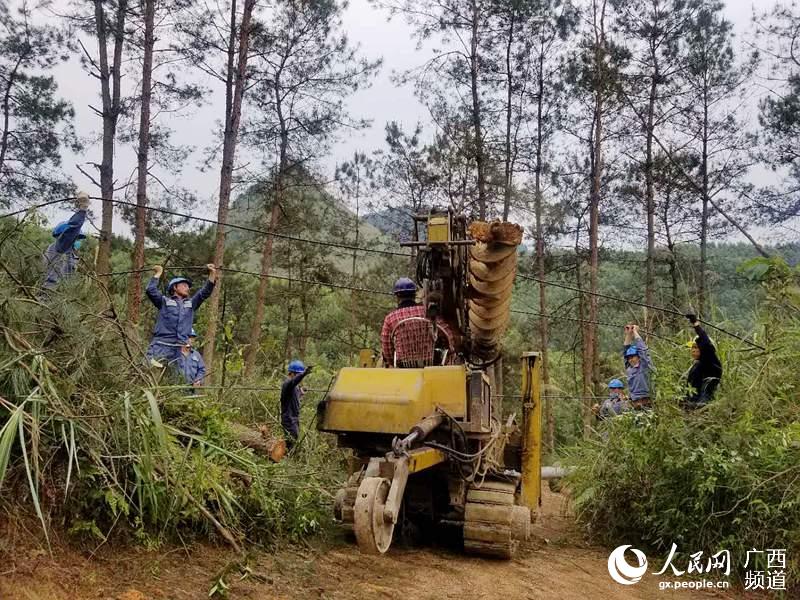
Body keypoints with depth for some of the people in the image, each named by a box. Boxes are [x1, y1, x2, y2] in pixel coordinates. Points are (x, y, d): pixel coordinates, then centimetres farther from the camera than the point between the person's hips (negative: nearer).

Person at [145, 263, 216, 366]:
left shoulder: (190, 304, 23)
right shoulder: (164, 301, 12)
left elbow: (205, 293, 17)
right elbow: (150, 290, -2)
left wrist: (212, 274, 9)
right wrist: (157, 274, 5)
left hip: (181, 349, 3)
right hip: (162, 346, -3)